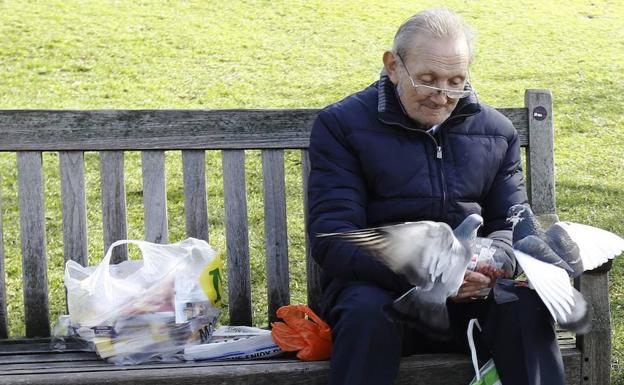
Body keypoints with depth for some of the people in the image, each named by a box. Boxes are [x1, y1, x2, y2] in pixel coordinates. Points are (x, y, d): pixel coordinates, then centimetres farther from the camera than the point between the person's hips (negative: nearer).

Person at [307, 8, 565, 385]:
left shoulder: (496, 131, 10)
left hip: (472, 289, 2)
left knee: (526, 303, -29)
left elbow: (511, 223, 10)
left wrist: (493, 260, -17)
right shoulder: (342, 124, -2)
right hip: (378, 285, -2)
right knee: (368, 311, -36)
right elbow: (332, 237, -11)